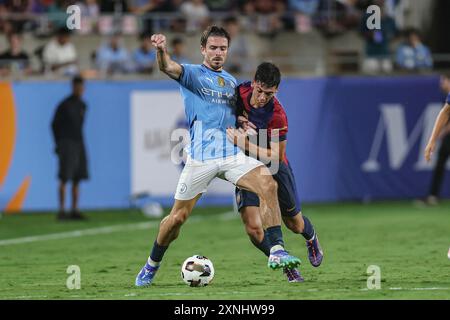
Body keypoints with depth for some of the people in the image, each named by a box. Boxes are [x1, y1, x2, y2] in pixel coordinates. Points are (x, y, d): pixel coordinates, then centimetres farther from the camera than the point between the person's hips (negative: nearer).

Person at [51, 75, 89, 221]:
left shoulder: (82, 105, 13)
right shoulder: (64, 105, -8)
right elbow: (54, 124, -3)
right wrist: (59, 144, -2)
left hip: (79, 143, 7)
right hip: (66, 143, -7)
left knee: (77, 179, 5)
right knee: (64, 178, -10)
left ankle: (75, 210, 7)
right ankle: (62, 211, -10)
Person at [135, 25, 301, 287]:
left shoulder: (231, 81, 19)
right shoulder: (192, 74, 2)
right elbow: (169, 68, -21)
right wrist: (161, 50, -43)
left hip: (232, 154, 4)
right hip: (200, 157, -4)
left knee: (268, 184, -22)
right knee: (178, 217, 1)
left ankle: (277, 252, -24)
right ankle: (151, 267, 25)